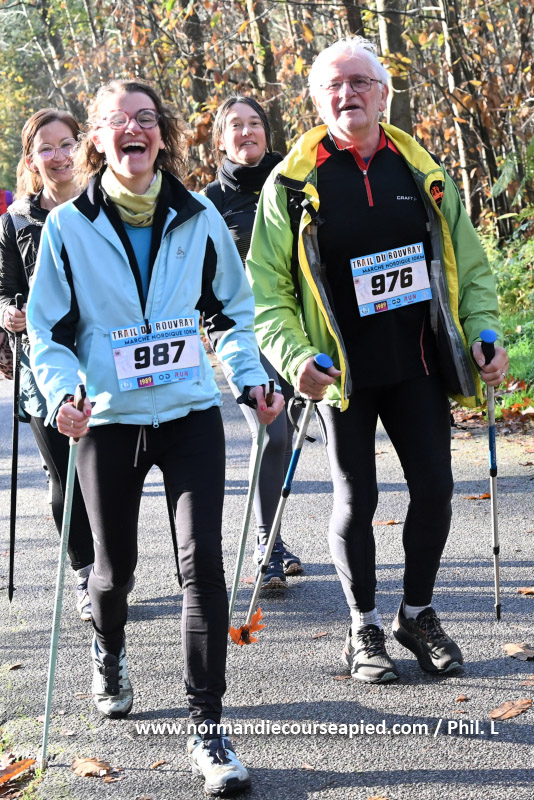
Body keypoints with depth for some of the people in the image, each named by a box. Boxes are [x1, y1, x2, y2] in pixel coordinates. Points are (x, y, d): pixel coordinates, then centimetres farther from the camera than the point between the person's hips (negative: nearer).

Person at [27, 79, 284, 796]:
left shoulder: (198, 218, 2)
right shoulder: (68, 225, -2)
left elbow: (233, 308, 14)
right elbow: (49, 329, 2)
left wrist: (252, 379, 0)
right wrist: (62, 393, -16)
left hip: (191, 413, 0)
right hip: (109, 420, 0)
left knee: (203, 561, -12)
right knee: (115, 566, 13)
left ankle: (207, 729, -3)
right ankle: (109, 654, 49)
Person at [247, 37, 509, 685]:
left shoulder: (422, 171, 6)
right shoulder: (293, 182, -3)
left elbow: (469, 263, 12)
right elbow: (266, 288, -4)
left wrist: (484, 333, 0)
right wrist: (294, 358, -16)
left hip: (416, 364, 3)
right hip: (342, 371, -3)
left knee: (434, 487, 4)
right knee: (356, 498, 4)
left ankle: (418, 614, 25)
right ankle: (364, 629, 21)